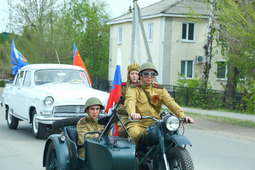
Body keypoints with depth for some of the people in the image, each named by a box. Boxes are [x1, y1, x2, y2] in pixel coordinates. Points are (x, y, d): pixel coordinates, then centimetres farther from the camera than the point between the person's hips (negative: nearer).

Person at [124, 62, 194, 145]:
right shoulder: (134, 89, 4)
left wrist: (182, 116, -18)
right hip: (138, 124, -3)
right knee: (135, 133, -35)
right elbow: (130, 101, -17)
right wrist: (132, 113, -41)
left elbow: (170, 102, 0)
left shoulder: (160, 89, 15)